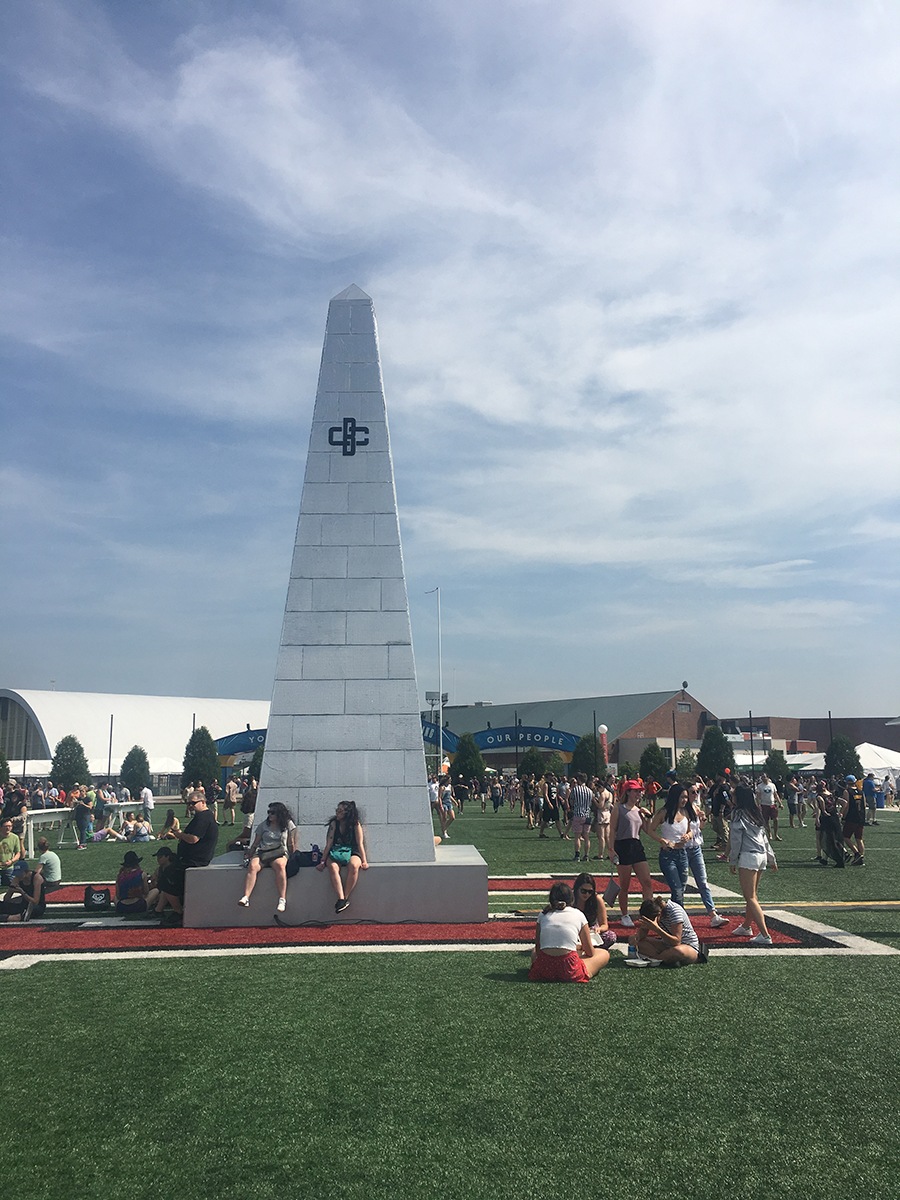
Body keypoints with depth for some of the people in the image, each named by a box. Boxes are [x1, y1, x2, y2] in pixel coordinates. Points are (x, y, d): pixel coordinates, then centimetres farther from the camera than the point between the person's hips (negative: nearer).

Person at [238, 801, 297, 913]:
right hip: (262, 853, 2)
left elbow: (291, 845, 14)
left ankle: (282, 899, -40)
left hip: (280, 853, -2)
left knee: (280, 865, -38)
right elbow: (255, 843, 17)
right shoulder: (263, 825, 16)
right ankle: (246, 897, -41)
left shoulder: (288, 824, 12)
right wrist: (248, 856, 8)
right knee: (252, 866, -31)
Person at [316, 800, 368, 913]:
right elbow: (329, 843, 1)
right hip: (336, 853, 2)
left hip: (352, 853, -1)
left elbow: (360, 844, -4)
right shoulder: (334, 823, 3)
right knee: (332, 867, -34)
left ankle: (346, 898, -30)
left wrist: (364, 861, -14)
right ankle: (341, 899, -42)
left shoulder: (356, 824, -1)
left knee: (353, 865, -37)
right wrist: (323, 861, -6)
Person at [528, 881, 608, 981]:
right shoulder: (578, 914, 8)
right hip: (569, 973, -1)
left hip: (543, 970, 1)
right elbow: (590, 952, 14)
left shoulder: (543, 915, 14)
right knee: (604, 954, 22)